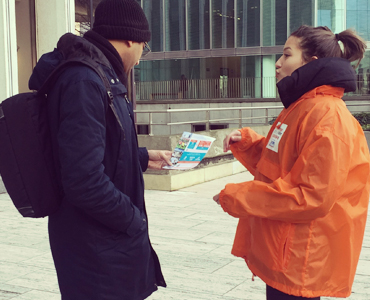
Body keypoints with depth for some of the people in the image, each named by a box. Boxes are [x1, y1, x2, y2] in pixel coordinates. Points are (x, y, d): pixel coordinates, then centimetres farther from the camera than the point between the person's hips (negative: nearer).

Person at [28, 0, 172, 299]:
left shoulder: (96, 76, 8)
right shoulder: (84, 82, -24)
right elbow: (85, 180, -30)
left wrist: (144, 157, 25)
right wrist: (134, 220, -17)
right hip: (97, 249, -9)